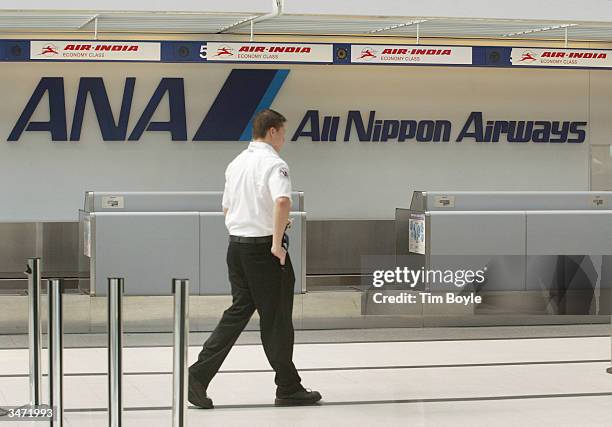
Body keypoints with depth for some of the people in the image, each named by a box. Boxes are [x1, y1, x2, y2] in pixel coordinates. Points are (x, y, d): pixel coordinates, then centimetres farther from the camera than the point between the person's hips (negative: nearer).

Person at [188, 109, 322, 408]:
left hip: (236, 245, 8)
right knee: (276, 319, 1)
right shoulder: (273, 164, -12)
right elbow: (283, 201, -30)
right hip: (264, 248, -8)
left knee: (238, 311, 11)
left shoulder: (236, 164, 14)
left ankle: (199, 375, 2)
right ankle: (288, 389, 10)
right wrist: (277, 241, -23)